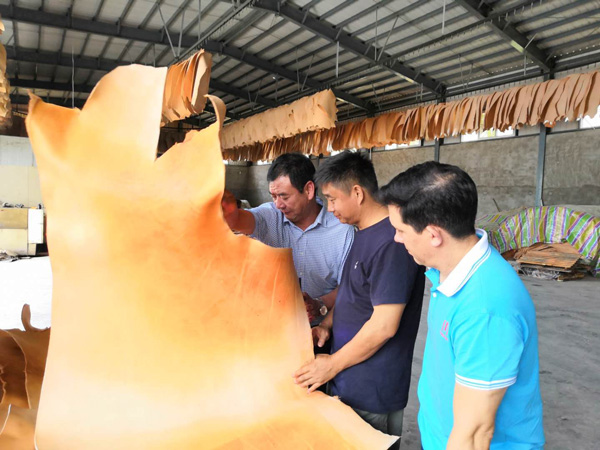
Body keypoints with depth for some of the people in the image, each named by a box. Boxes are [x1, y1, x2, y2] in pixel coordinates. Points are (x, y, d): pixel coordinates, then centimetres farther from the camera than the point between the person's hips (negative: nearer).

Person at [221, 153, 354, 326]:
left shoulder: (342, 229, -4)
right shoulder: (271, 216, 2)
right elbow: (243, 221, -19)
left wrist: (321, 306, -21)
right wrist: (231, 214, -41)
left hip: (320, 330, -1)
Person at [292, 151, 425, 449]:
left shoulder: (391, 242, -25)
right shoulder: (364, 234, 6)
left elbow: (384, 325, -25)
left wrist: (333, 363, -15)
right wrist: (327, 325, 2)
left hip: (371, 394, -9)